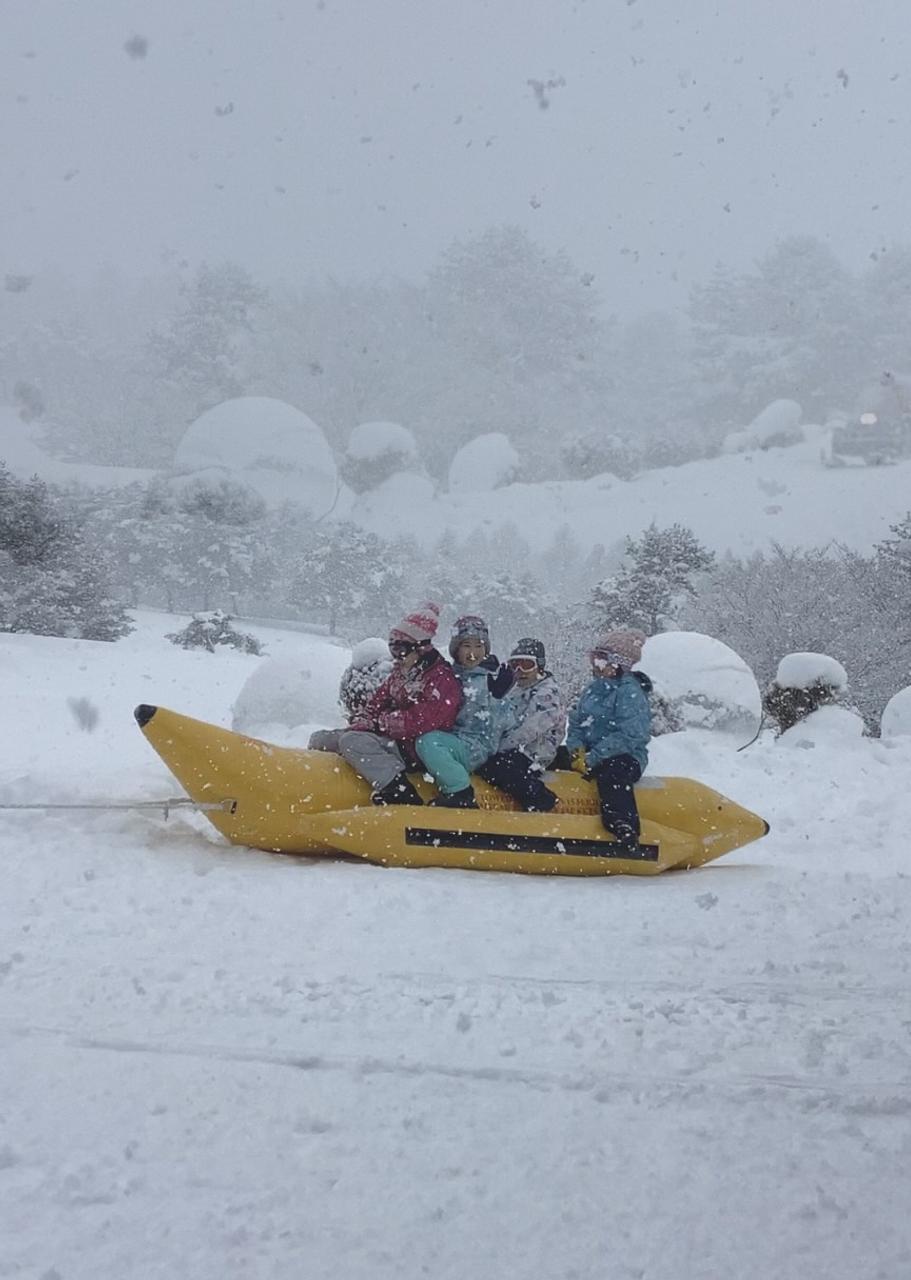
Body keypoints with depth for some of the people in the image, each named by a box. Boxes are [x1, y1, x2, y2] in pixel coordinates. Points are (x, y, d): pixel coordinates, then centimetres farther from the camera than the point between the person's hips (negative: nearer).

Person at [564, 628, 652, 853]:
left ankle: (624, 826, -55)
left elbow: (629, 736, -20)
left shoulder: (630, 692, -9)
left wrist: (592, 759, -23)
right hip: (588, 754, 9)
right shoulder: (593, 690, 17)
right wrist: (576, 748, -6)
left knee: (609, 772, -41)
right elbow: (576, 723, 18)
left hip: (627, 758, -9)